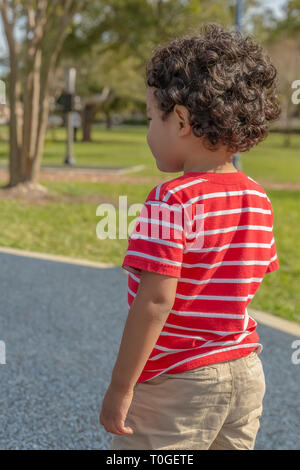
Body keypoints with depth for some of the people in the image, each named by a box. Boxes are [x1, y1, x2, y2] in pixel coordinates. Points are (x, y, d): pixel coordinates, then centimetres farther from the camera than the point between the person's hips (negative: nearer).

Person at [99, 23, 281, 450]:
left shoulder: (172, 202, -20)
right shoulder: (258, 200, 3)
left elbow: (155, 301, -24)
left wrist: (120, 386, -18)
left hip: (175, 386, -7)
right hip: (246, 375, 8)